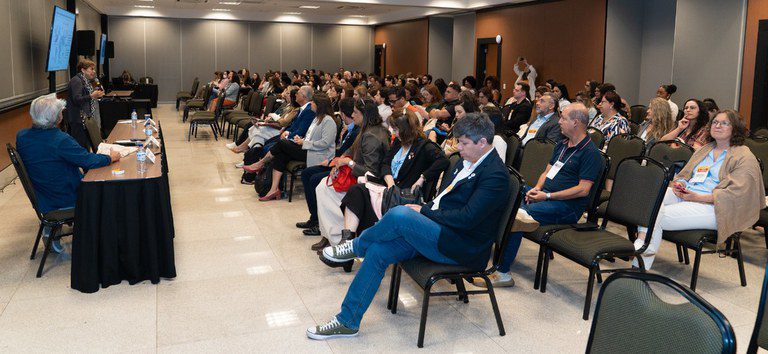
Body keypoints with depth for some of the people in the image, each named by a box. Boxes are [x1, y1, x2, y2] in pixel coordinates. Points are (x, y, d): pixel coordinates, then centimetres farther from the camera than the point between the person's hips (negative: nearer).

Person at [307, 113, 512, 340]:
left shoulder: (495, 175, -15)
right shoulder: (466, 162, 13)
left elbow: (466, 219, -22)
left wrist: (423, 211, -13)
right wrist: (423, 211, 0)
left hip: (461, 248, -9)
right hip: (439, 232, 9)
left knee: (400, 214, -28)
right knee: (378, 251, -9)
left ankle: (356, 246, 3)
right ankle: (347, 322, -3)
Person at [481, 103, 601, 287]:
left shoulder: (590, 152, -10)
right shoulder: (562, 145, 19)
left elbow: (583, 189, -17)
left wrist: (547, 196, -18)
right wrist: (536, 189, -1)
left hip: (567, 205, -9)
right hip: (545, 194, 9)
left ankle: (503, 273, -25)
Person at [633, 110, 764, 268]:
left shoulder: (745, 157, 3)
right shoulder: (704, 150, 27)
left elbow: (737, 193, -10)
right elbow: (684, 175, 27)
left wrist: (699, 198, -17)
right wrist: (678, 184, 0)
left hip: (712, 207, -7)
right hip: (684, 194, 7)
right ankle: (644, 241, -40)